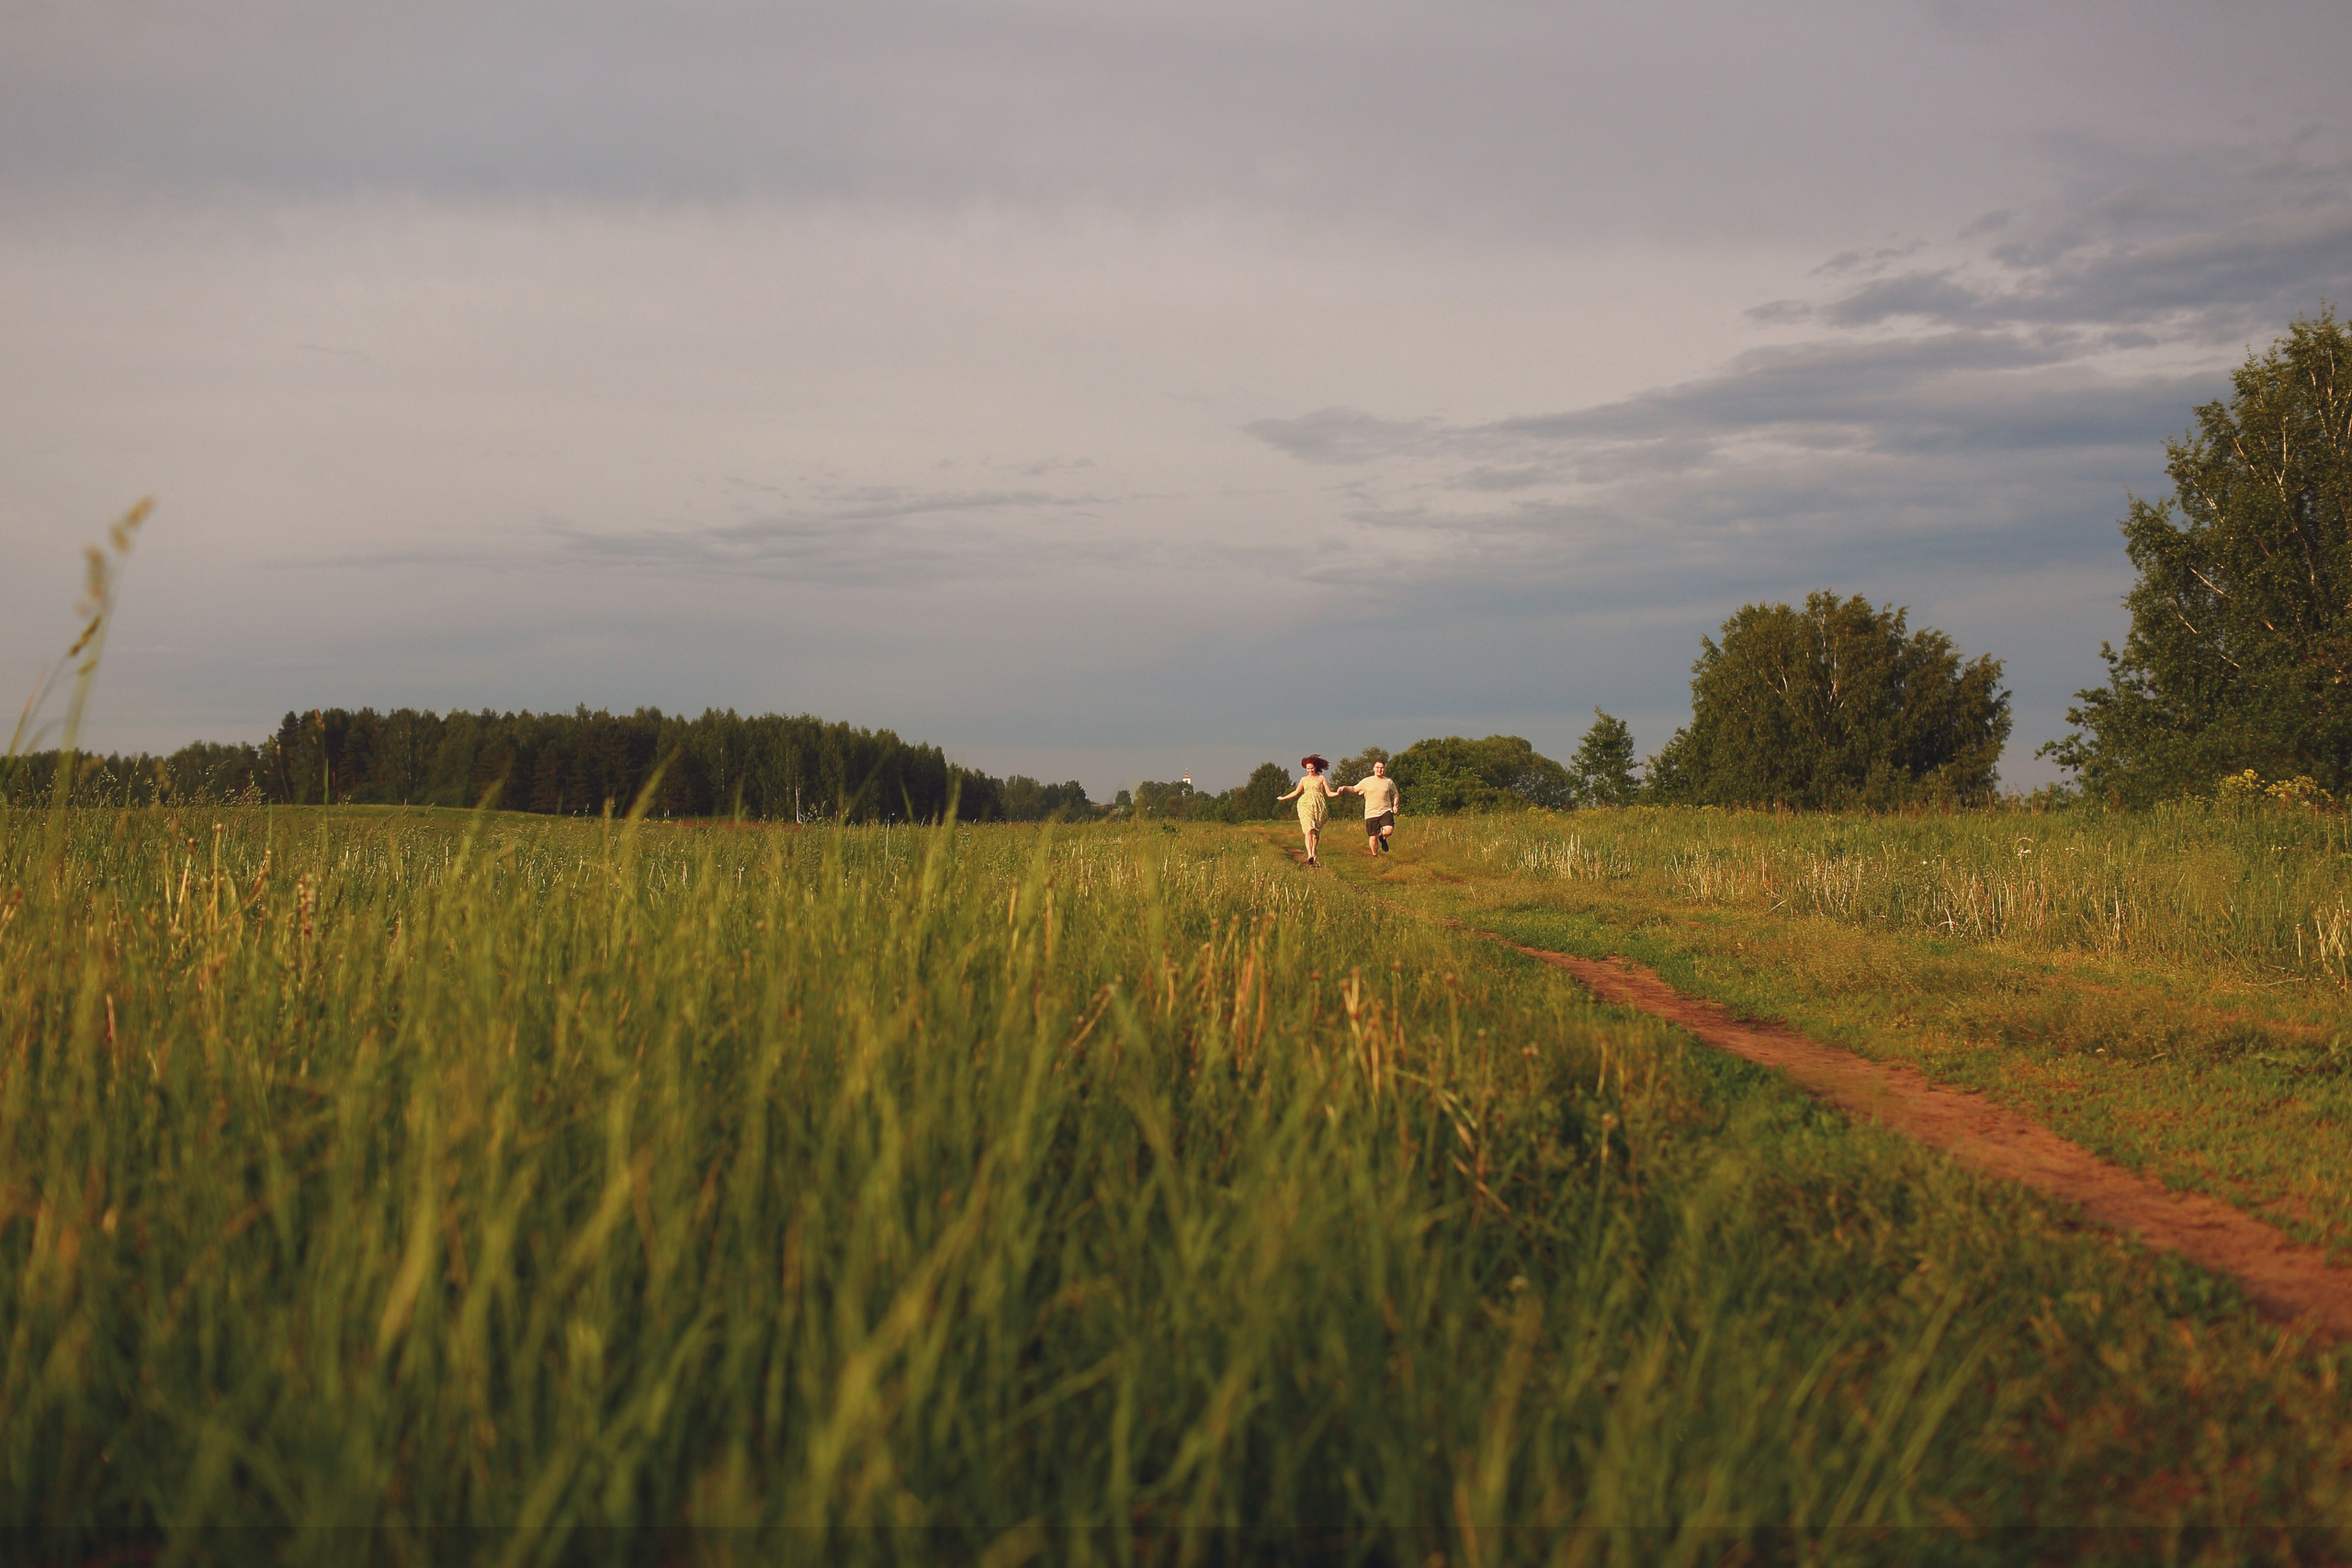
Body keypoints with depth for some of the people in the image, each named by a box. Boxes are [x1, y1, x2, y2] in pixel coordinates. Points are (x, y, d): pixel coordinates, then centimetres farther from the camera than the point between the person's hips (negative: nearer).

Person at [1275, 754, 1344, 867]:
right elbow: (1296, 792, 31)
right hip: (1306, 806, 0)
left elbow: (1329, 793, 6)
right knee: (1309, 830, -18)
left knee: (1317, 832, 3)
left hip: (1319, 806, 0)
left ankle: (1314, 852, 23)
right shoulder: (1304, 779, 17)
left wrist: (1337, 793, -15)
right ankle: (1310, 856, -33)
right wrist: (1283, 798, 37)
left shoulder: (1322, 778, 11)